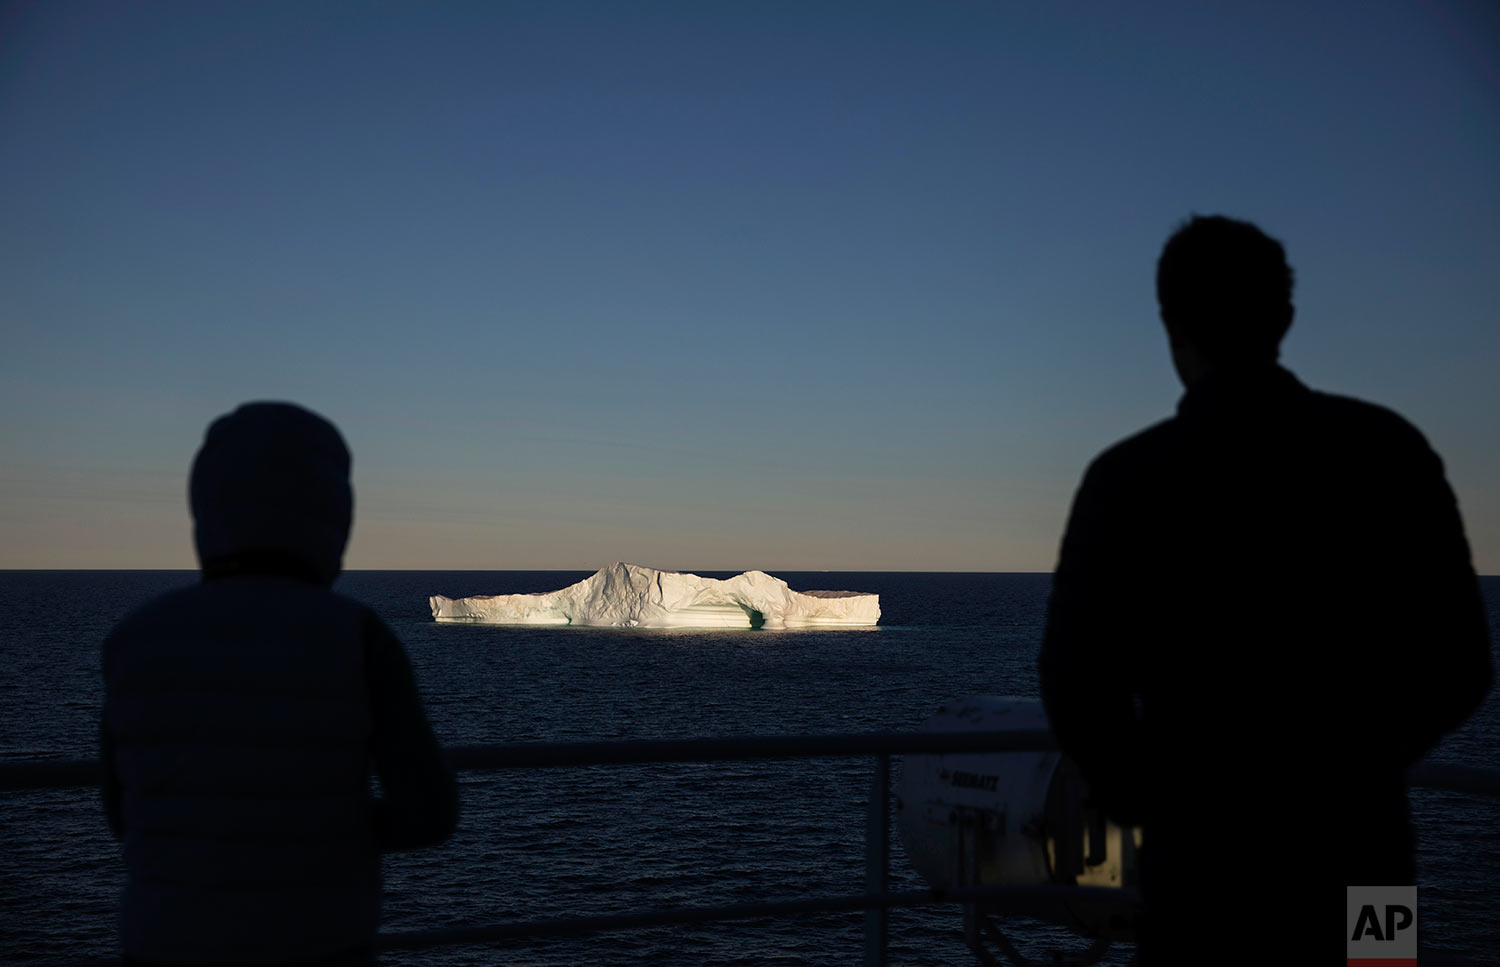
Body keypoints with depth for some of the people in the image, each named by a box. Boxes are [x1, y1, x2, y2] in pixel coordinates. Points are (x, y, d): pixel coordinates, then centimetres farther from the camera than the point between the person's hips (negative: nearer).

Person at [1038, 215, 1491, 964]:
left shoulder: (1132, 475, -9)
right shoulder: (1389, 448, -2)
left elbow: (1077, 683, -9)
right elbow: (1458, 663, 2)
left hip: (1207, 856, -2)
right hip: (1363, 850, 3)